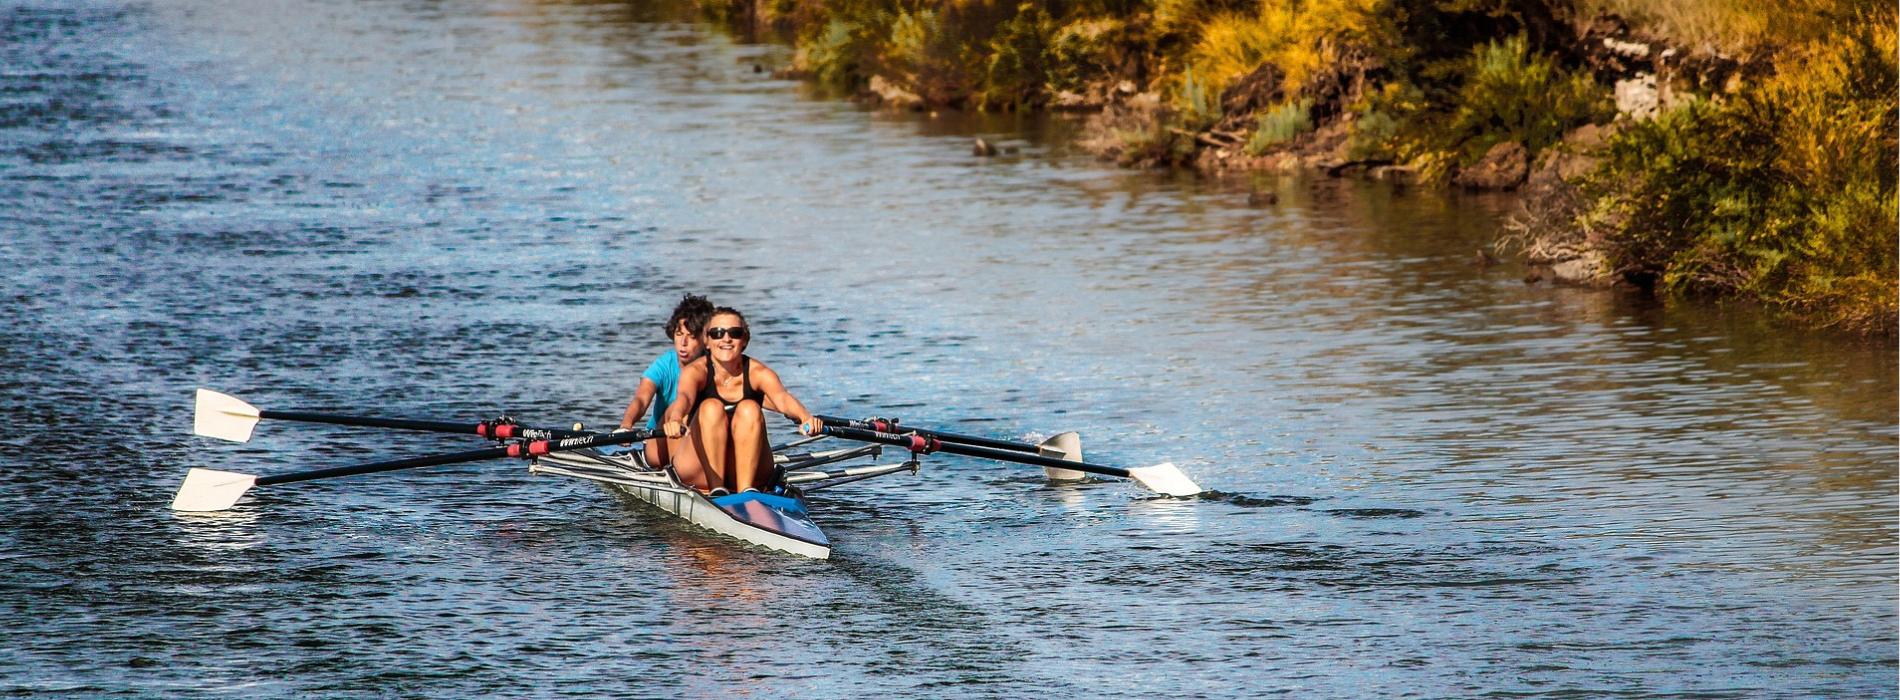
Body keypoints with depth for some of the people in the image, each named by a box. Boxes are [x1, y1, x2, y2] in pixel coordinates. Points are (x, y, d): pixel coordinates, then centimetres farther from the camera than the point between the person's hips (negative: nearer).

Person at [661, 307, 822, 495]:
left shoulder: (758, 373, -4)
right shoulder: (696, 371, -8)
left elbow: (782, 398, -25)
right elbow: (684, 397, -30)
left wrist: (805, 418, -48)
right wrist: (675, 419, -55)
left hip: (748, 471, 1)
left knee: (749, 409, -24)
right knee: (712, 408, -25)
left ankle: (746, 491, -32)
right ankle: (717, 489, -34)